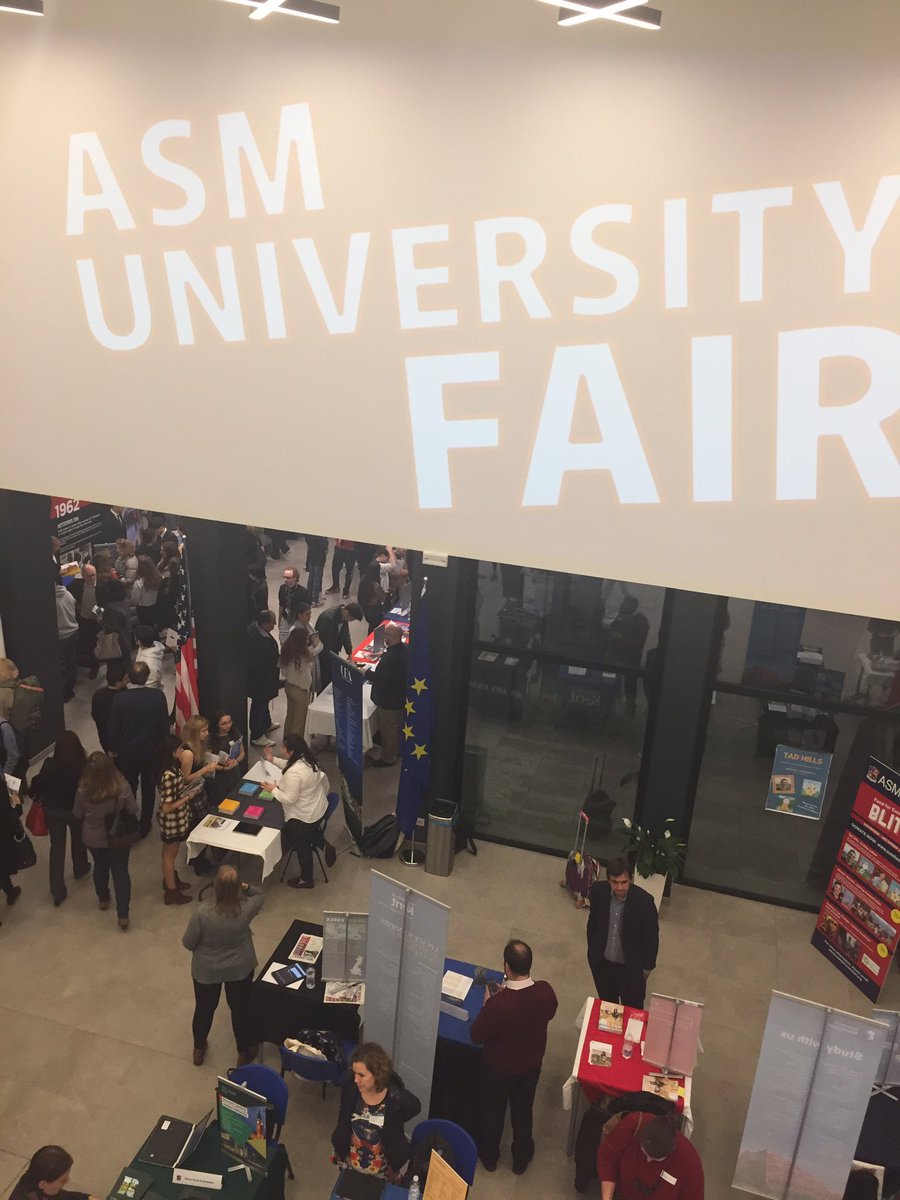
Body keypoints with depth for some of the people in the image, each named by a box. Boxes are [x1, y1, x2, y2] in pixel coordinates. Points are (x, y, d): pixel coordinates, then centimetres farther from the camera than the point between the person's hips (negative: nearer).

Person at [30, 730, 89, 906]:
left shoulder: (49, 765, -23)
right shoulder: (83, 766, -28)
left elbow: (37, 784, -8)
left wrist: (38, 798, 13)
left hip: (53, 811, 1)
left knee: (57, 847, 14)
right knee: (78, 839, 27)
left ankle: (57, 891, 17)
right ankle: (80, 869, 52)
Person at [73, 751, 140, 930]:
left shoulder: (83, 791, -27)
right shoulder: (122, 787, -29)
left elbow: (77, 816, -9)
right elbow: (134, 811, -14)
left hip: (94, 839, 1)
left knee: (100, 866, 27)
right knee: (120, 871, 15)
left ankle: (103, 899, 51)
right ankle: (123, 915, 20)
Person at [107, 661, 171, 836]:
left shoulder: (120, 698, -20)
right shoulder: (158, 696, -18)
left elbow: (113, 728, -11)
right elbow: (165, 725, -9)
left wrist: (113, 748, 6)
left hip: (127, 751, -1)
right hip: (152, 751, 1)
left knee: (128, 789, 18)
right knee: (148, 788, 18)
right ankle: (144, 826, 29)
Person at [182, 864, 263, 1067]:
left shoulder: (202, 913, -31)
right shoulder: (246, 908, -26)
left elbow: (188, 944, -15)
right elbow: (259, 896, 0)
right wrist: (246, 888, -17)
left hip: (206, 970, 0)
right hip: (240, 968, 0)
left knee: (204, 1008, 25)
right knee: (241, 1008, 23)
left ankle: (198, 1049, 49)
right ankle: (244, 1052, 41)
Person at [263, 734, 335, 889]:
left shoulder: (294, 773, -34)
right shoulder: (308, 759, -7)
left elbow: (289, 799, -28)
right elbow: (289, 765, 13)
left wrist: (274, 789, -14)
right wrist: (273, 759, 4)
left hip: (303, 816, -8)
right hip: (319, 808, 8)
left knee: (302, 848, 16)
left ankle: (306, 880, 35)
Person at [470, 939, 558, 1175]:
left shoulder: (498, 1003, -40)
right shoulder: (545, 991, -25)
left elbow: (477, 1036, -23)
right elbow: (549, 1014, -1)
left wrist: (486, 1004, -12)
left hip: (499, 1068, -3)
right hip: (532, 1064, 3)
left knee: (493, 1111, 25)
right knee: (523, 1111, 28)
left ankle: (489, 1156, 49)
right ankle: (521, 1159, 49)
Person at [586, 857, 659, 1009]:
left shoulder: (644, 901, -28)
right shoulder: (598, 892, -20)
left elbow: (651, 937, -12)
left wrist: (647, 967, -3)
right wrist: (592, 951, 8)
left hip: (631, 967, -3)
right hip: (602, 962, 3)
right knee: (607, 1003, 26)